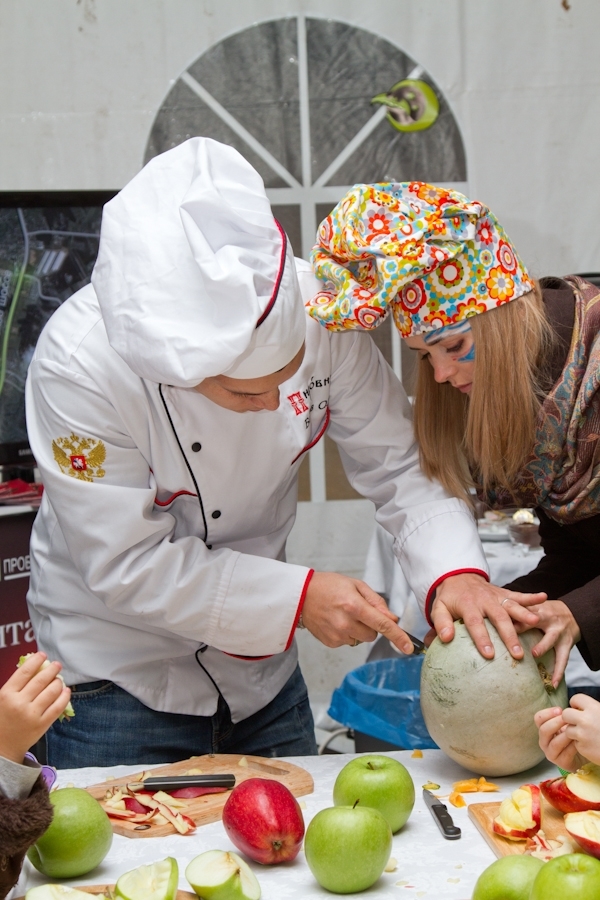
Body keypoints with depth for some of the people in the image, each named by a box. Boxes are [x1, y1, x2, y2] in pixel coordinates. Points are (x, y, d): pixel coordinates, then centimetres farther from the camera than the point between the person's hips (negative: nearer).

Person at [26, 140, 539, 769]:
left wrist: (455, 572, -27)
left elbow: (397, 462, -11)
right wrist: (298, 597, -28)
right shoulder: (79, 363, -30)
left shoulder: (309, 306, -20)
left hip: (262, 667, 4)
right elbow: (126, 565, -24)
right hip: (117, 679, -4)